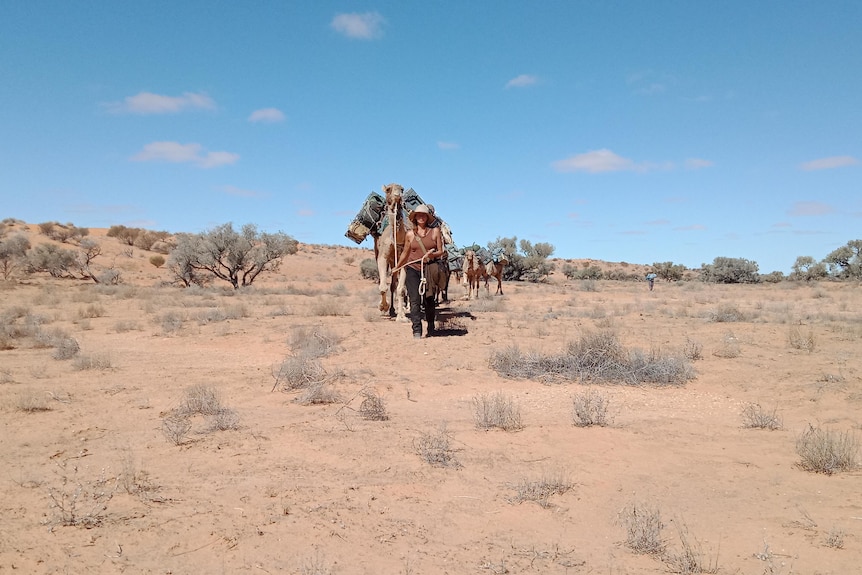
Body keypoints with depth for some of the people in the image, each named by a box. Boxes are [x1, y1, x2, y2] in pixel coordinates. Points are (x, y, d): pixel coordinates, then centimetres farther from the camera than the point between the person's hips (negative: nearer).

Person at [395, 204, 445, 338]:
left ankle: (431, 331, 26)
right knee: (414, 300, -11)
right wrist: (397, 268, 28)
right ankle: (417, 331, -13)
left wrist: (433, 254, -19)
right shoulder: (410, 234, 7)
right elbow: (405, 253, 19)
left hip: (429, 269, 0)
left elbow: (441, 251, 3)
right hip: (413, 268, 0)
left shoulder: (435, 231, 4)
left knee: (429, 300, 9)